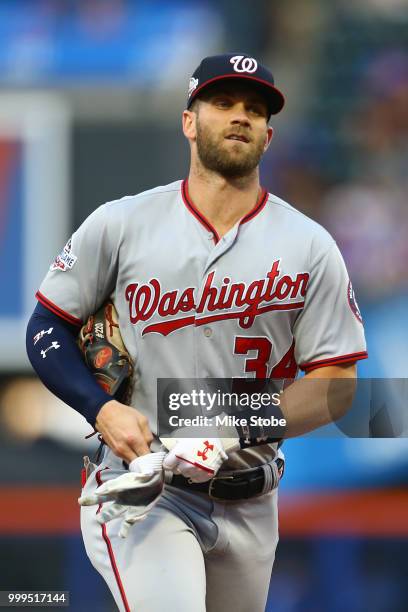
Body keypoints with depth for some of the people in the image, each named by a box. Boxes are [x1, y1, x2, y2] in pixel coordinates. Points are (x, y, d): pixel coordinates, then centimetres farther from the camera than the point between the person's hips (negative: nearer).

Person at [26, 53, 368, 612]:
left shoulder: (310, 246, 2)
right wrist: (103, 410, -11)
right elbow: (47, 327, 7)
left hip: (249, 504, 3)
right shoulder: (121, 224, 0)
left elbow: (335, 386, -1)